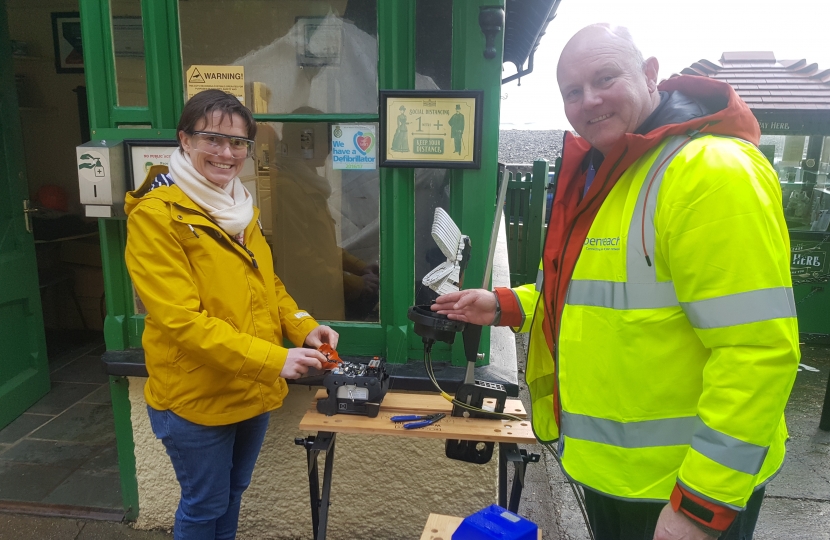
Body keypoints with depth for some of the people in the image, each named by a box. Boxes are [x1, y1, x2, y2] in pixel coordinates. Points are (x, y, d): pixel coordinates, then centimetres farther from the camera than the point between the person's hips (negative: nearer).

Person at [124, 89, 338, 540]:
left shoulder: (240, 207, 6)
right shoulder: (156, 215, -18)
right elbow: (180, 318, -25)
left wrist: (304, 328, -6)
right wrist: (273, 359, -29)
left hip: (255, 390, 7)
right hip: (198, 396, -6)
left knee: (232, 493, 24)